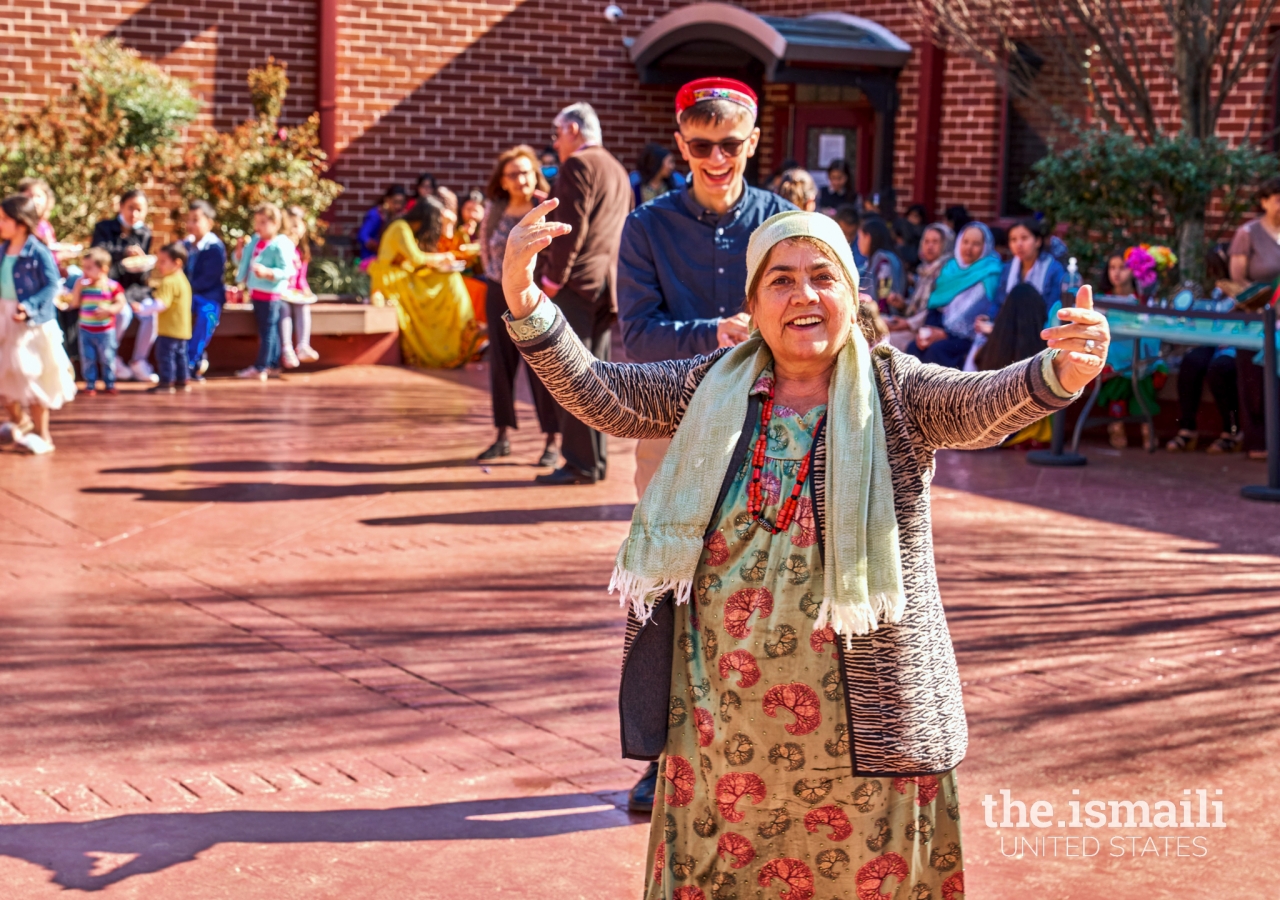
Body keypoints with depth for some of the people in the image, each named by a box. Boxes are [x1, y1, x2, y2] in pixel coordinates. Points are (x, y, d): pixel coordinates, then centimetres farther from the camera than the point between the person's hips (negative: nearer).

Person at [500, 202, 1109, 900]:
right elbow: (601, 394, 1)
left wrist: (1059, 373, -43)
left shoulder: (898, 395, -4)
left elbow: (987, 404, -20)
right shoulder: (714, 389, 4)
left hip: (865, 714, -2)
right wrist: (526, 306, -15)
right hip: (725, 710, 2)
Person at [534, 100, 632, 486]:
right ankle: (595, 460, 15)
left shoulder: (578, 165, -7)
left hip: (578, 282, -9)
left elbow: (572, 225, -17)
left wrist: (554, 277, -15)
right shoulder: (617, 170, 21)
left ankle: (581, 464, -8)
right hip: (607, 285, 9)